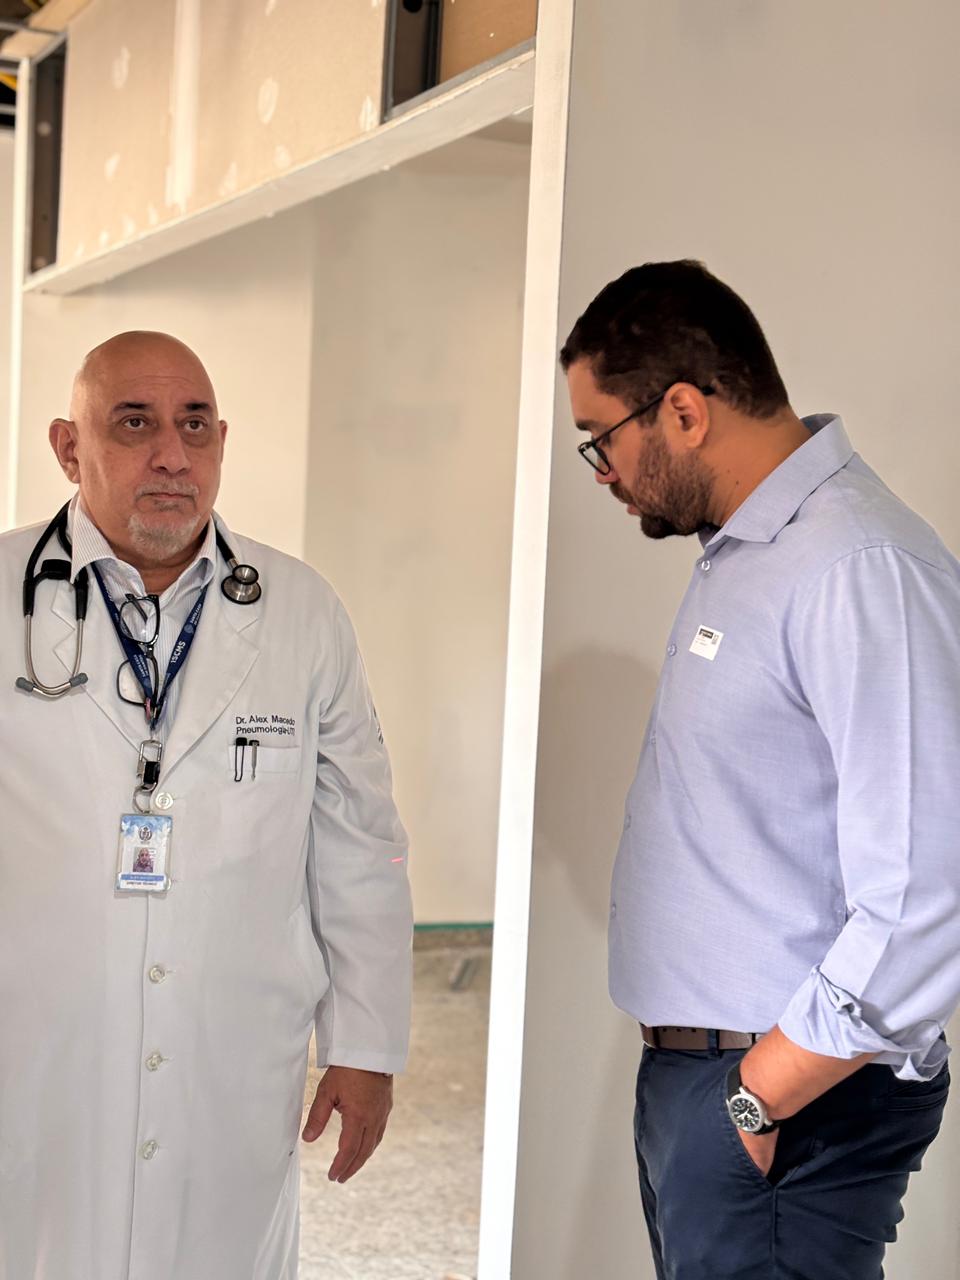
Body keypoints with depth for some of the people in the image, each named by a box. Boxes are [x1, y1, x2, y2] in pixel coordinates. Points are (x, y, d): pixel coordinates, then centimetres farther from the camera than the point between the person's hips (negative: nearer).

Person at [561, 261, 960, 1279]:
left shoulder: (862, 572, -20)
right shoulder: (737, 554, 11)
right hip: (692, 1077, 9)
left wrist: (759, 1097, -17)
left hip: (792, 1105, -9)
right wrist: (700, 1078, 11)